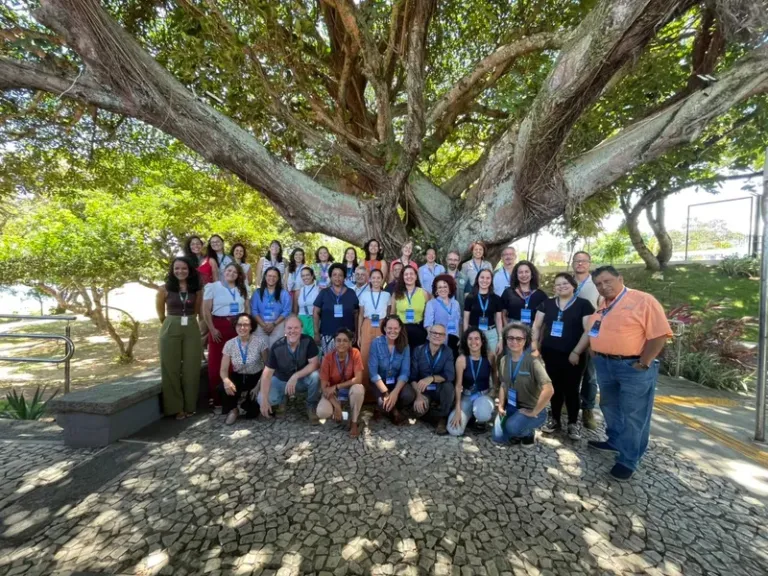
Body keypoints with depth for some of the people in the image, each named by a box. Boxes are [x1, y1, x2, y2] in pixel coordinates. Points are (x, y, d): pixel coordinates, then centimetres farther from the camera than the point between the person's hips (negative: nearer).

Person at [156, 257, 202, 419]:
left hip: (192, 330, 2)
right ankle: (176, 407, 14)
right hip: (171, 330, -2)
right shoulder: (165, 288, -2)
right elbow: (160, 312, 9)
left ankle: (189, 406, 18)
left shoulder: (196, 289, 4)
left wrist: (188, 320, 10)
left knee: (191, 369, 5)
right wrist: (174, 322, 11)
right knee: (172, 368, 3)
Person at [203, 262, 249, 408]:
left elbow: (247, 309, 15)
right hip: (219, 326, -3)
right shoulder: (213, 287, 1)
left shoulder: (242, 289, 15)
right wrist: (212, 329, -10)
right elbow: (206, 310, -4)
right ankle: (215, 396, 10)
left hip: (238, 326, 4)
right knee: (216, 362, 0)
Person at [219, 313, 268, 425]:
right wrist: (226, 380, -30)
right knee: (223, 388, -30)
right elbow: (223, 370, -6)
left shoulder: (260, 341, -15)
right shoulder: (229, 344, -8)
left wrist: (259, 385, -17)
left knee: (252, 412, -20)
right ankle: (233, 410, 1)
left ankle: (248, 404, 19)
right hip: (238, 378, 3)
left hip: (256, 377, -2)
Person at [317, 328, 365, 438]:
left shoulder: (355, 353, -18)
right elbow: (324, 386, -16)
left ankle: (354, 423, -12)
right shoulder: (328, 358, -18)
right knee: (322, 412, -29)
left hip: (350, 389, 0)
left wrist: (336, 387, -27)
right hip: (333, 393, 0)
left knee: (358, 389, -36)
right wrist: (337, 406, -25)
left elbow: (358, 379, -24)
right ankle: (335, 412, 9)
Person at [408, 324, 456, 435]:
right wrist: (418, 395, -25)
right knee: (419, 409, -29)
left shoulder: (448, 352, -9)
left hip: (440, 389, 0)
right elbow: (412, 376, -11)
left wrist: (431, 378, -39)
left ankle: (443, 418, -6)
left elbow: (450, 375, -22)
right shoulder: (418, 350, -9)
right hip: (423, 390, 0)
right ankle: (425, 410, 13)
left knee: (449, 386, -33)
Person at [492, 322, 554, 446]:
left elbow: (549, 390, -32)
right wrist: (501, 406, 2)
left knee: (512, 427, -32)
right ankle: (519, 432, 22)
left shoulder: (532, 361, -23)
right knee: (498, 437, -9)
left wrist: (534, 412, -22)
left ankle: (529, 432, 3)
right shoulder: (504, 360, -1)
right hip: (511, 406, 6)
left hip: (530, 409, -5)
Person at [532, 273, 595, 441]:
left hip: (572, 355, -3)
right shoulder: (547, 304, 7)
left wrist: (576, 352, -14)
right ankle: (554, 420, 26)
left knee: (571, 389, 6)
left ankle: (573, 423, 22)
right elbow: (536, 326, 8)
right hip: (550, 354, 3)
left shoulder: (583, 304, -4)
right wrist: (534, 344, -2)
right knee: (555, 387, 12)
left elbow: (588, 331, -9)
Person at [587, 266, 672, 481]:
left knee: (634, 415, 3)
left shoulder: (643, 301, -12)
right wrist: (595, 354, 7)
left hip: (633, 367, -7)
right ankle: (615, 442, 40)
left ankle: (628, 461, 15)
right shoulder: (602, 306, 10)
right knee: (610, 407, 21)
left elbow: (659, 335, -16)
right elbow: (593, 332, 20)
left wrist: (643, 364, -16)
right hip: (604, 364, 7)